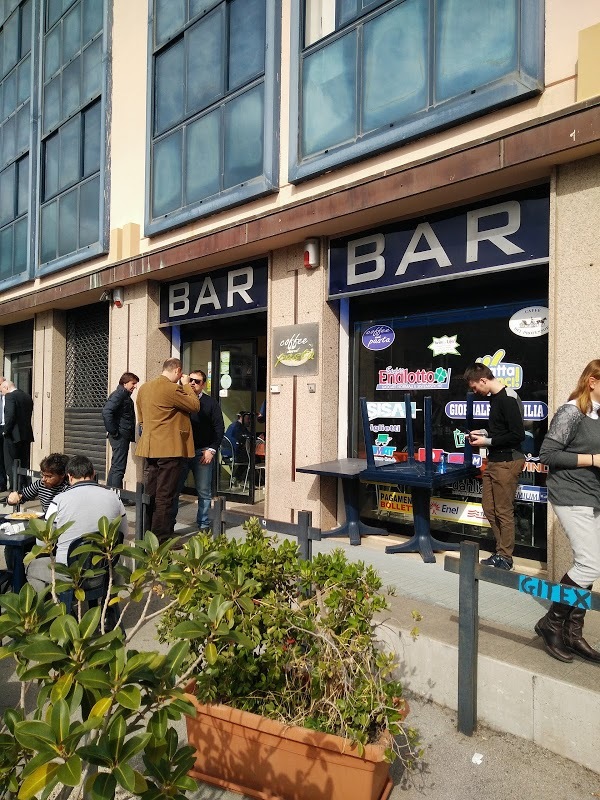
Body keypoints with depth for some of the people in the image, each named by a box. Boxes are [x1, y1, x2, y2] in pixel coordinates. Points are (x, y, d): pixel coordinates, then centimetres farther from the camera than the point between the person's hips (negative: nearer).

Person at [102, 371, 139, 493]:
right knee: (119, 467, -8)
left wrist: (132, 435, 14)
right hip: (120, 435, -10)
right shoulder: (119, 394, -11)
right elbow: (106, 411, -24)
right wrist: (113, 431, -20)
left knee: (115, 467, 16)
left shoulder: (126, 396, 18)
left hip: (124, 436, 10)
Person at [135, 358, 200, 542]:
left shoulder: (144, 388, 11)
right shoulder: (172, 389, -17)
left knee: (150, 493, 15)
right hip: (170, 449, -8)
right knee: (165, 496, -2)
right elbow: (195, 406, -9)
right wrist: (186, 385, 2)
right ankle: (161, 539, 4)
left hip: (149, 448, 8)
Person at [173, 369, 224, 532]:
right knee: (174, 489, 4)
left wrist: (211, 450, -8)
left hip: (203, 453, -1)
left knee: (204, 492, 5)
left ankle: (203, 524, 17)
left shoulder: (210, 403, 4)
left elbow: (219, 428, 0)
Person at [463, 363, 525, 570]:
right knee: (489, 508, 14)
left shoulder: (508, 399, -18)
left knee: (504, 512, 1)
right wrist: (483, 432, 8)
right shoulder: (495, 397, 11)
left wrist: (487, 441, -15)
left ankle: (505, 558, 14)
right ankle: (501, 551, 26)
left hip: (507, 462, -10)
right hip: (493, 461, 10)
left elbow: (518, 435, -21)